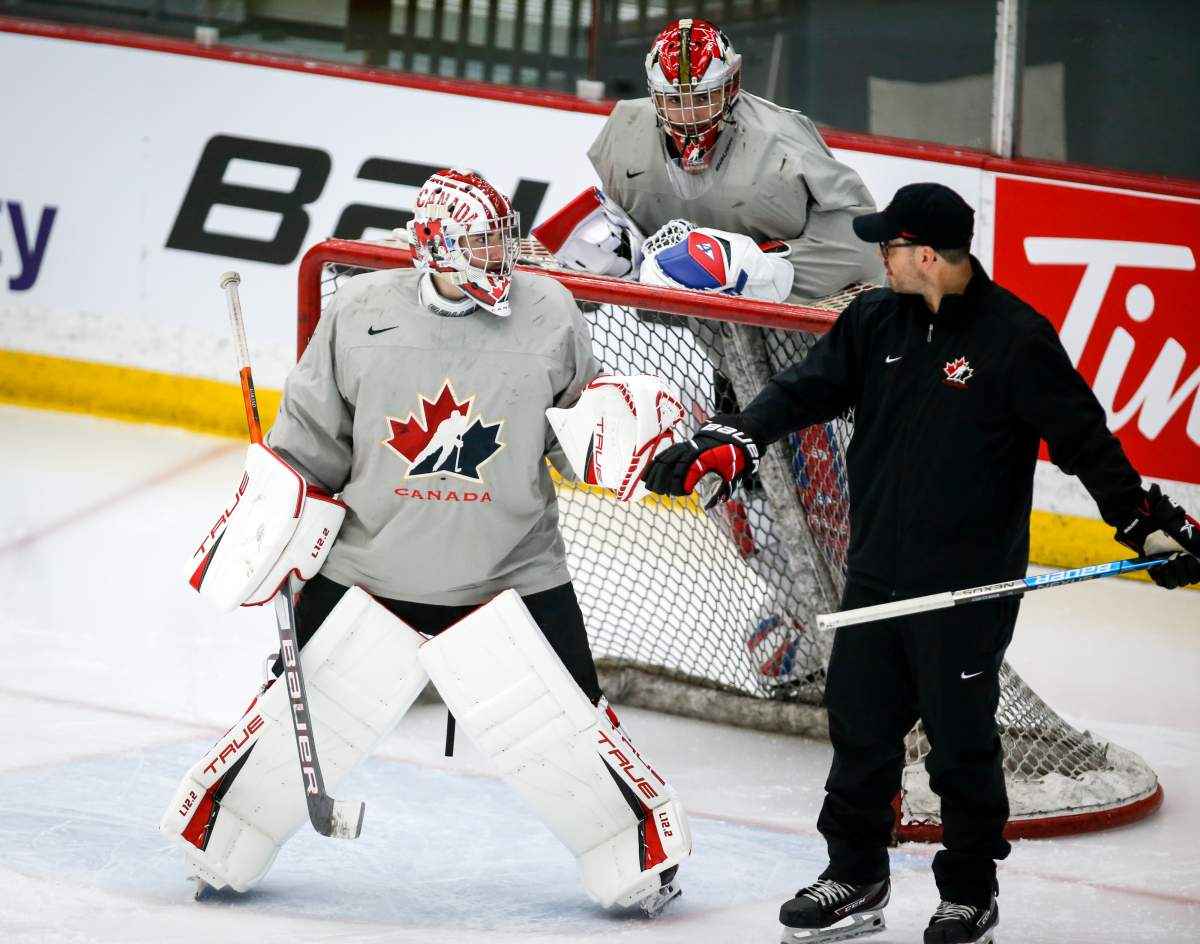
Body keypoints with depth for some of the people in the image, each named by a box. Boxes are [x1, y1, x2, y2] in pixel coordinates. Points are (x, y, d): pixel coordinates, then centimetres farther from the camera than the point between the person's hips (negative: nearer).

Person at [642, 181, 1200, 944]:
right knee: (860, 726, 11)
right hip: (878, 575, 6)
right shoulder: (877, 321, 4)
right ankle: (856, 879, 26)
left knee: (961, 740, 3)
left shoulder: (1015, 338, -13)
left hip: (969, 586, -6)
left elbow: (1082, 439, -10)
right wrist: (728, 445, -10)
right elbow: (807, 390, 4)